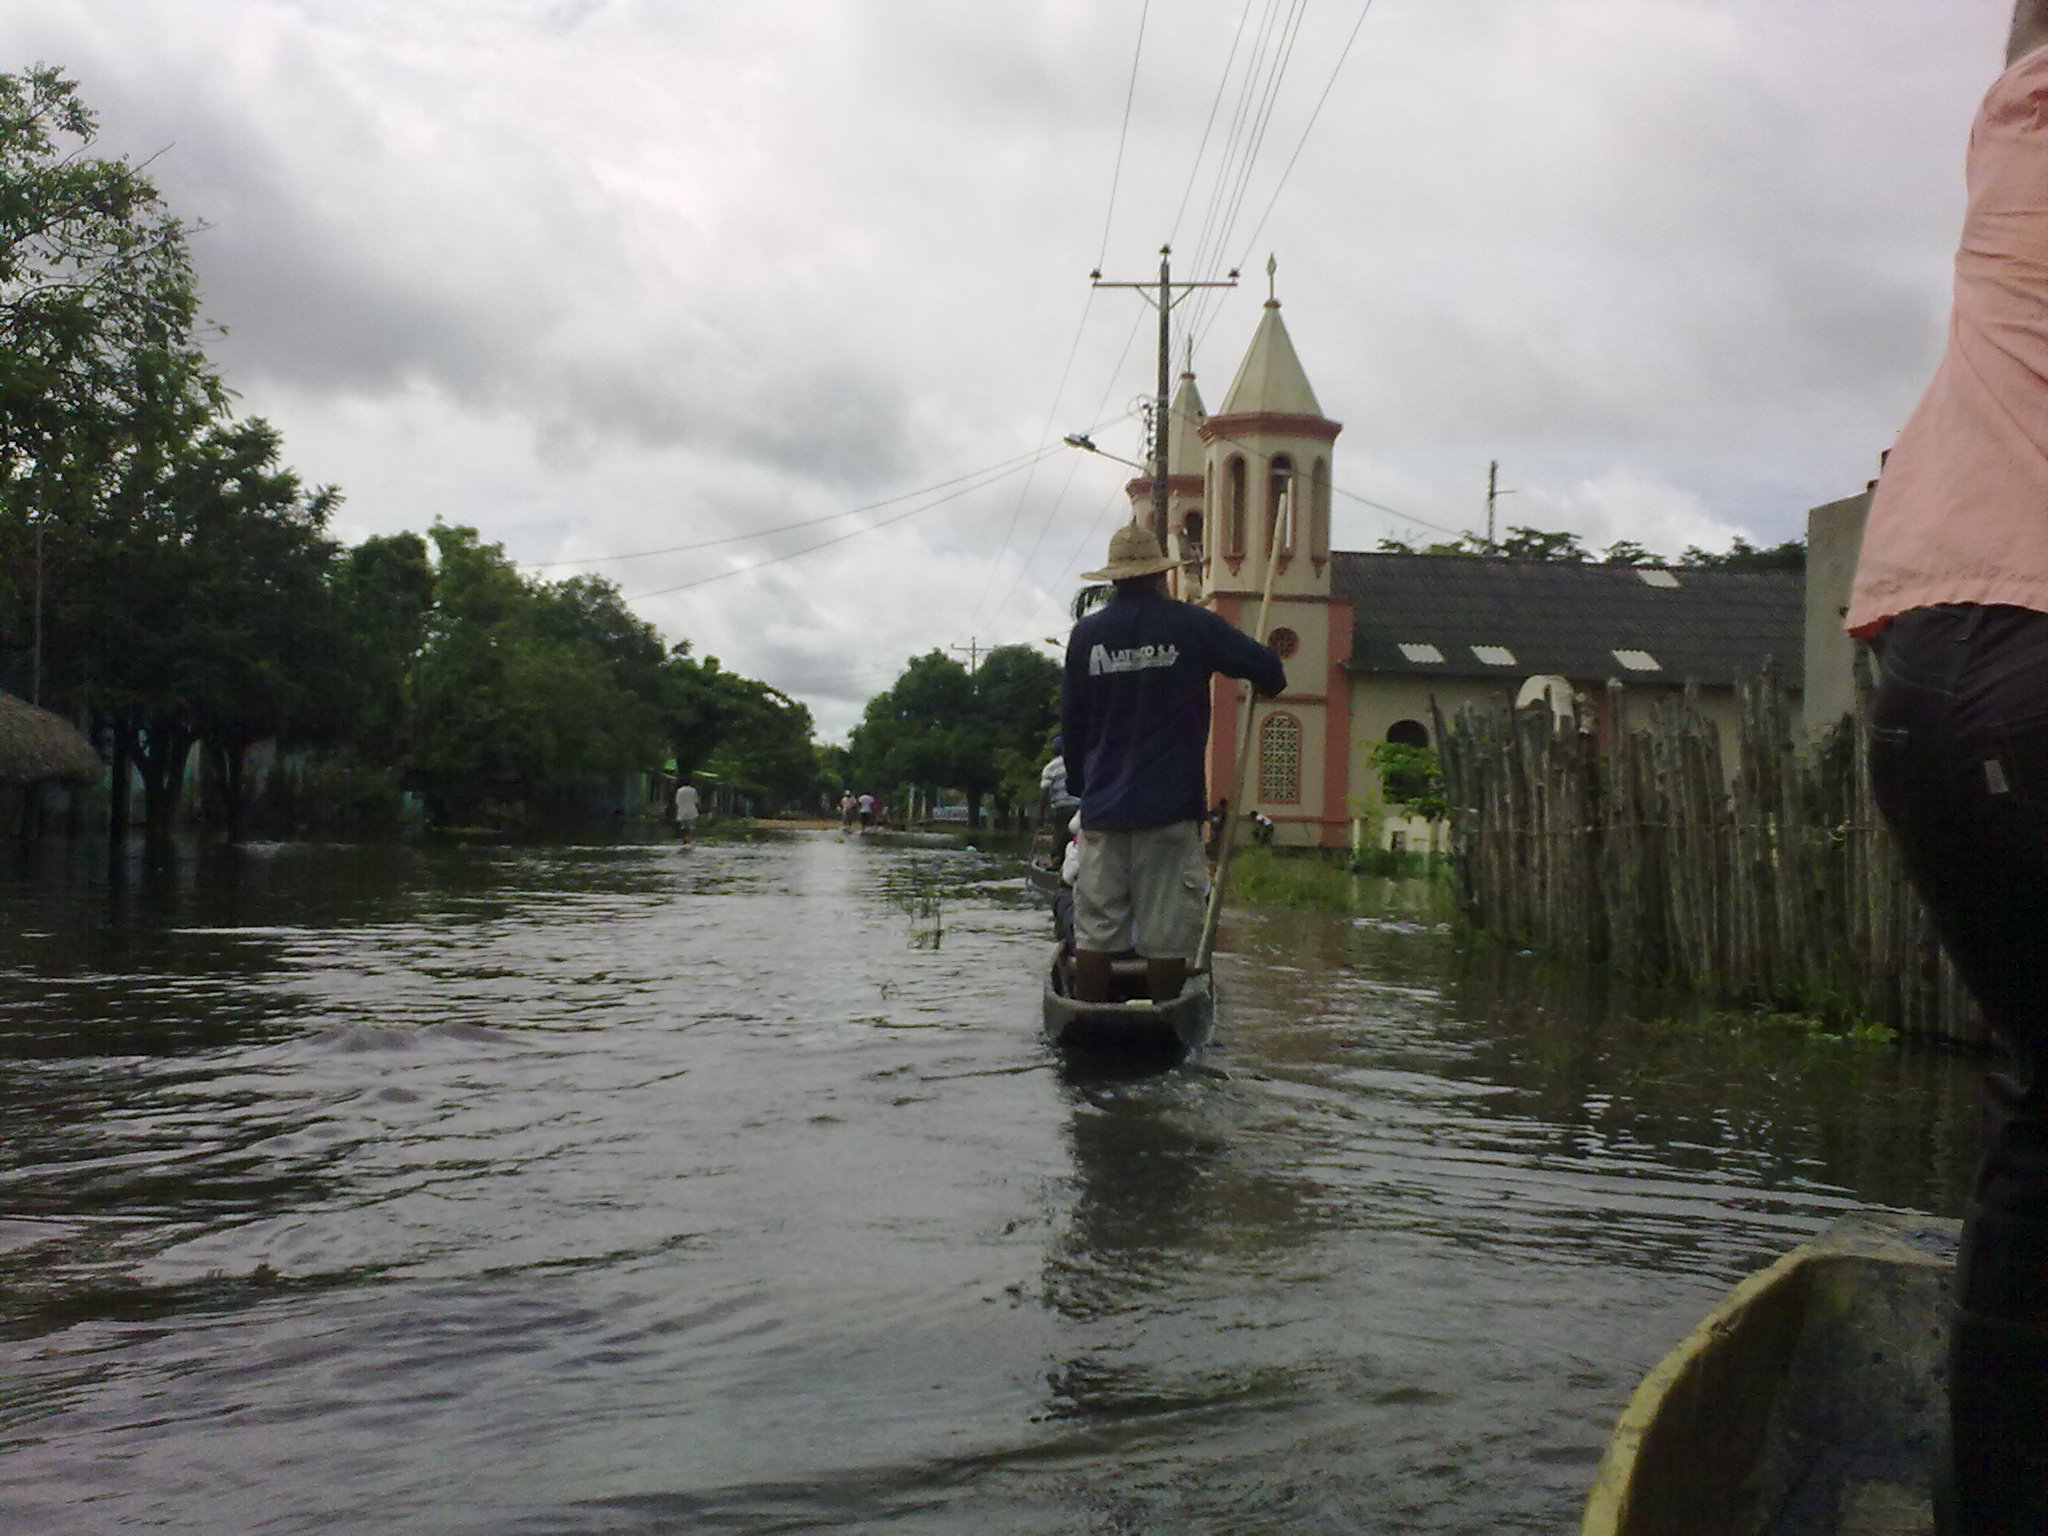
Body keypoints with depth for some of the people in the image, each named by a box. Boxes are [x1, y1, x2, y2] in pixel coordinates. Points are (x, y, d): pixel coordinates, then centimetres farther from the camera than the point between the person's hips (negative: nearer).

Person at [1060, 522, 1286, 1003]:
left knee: (1094, 928, 5)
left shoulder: (1085, 634, 6)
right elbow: (1266, 667, 3)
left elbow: (1071, 725, 12)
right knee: (1166, 935, 1)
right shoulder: (1192, 625, -2)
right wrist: (1270, 681, 27)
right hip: (1170, 806, -3)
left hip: (1102, 806, 3)